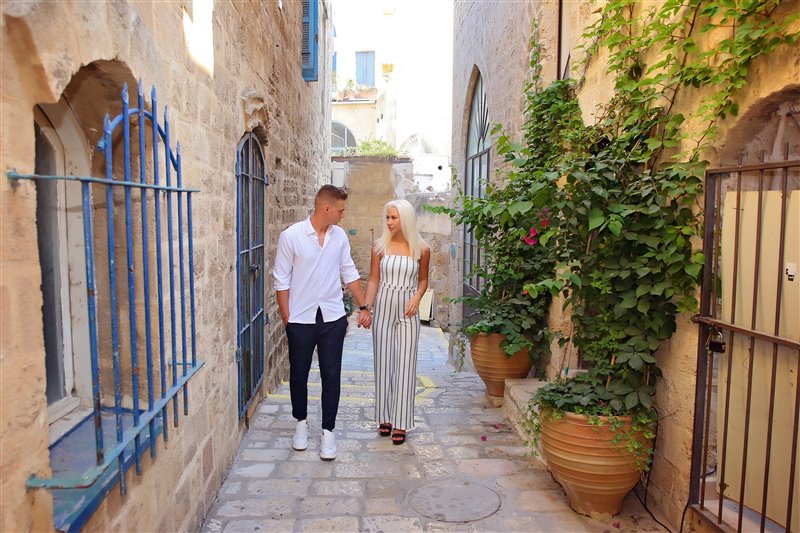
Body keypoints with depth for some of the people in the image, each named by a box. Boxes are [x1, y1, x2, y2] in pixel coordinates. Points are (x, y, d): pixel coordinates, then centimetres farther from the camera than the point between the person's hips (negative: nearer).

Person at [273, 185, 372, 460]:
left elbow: (349, 273, 10)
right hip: (301, 320, -2)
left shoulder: (339, 235, 2)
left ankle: (328, 431, 18)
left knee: (331, 376, 5)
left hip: (333, 318, 3)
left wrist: (363, 306, 10)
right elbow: (282, 280, -6)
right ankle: (301, 422, 35)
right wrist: (287, 318, -6)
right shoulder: (291, 236, -11)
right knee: (299, 374, 13)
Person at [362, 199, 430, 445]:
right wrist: (366, 309, -10)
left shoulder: (422, 249, -3)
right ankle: (385, 417, 22)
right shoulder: (380, 247, -2)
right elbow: (373, 280, 1)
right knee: (383, 363, 7)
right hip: (383, 309, 1)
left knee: (405, 365, 1)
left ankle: (400, 423, 11)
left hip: (407, 312, -1)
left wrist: (416, 298, -9)